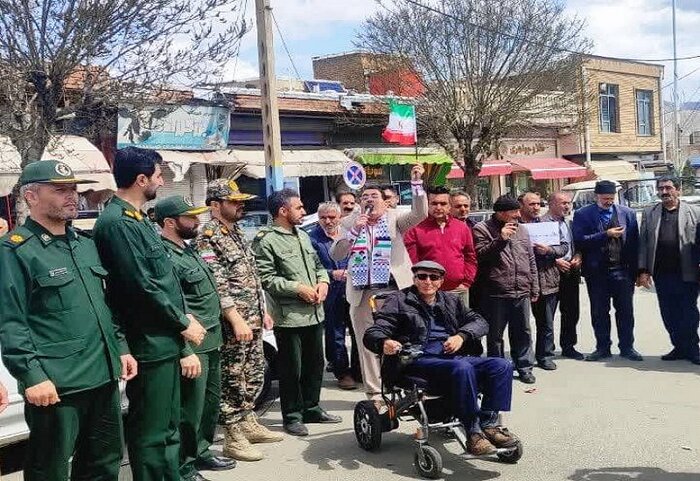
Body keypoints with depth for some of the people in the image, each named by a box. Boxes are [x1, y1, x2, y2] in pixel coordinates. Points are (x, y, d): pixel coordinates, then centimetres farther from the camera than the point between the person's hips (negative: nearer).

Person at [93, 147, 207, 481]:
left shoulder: (136, 219, 14)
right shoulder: (117, 222, -16)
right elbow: (142, 287, -21)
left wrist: (184, 315, 10)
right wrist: (183, 323, -12)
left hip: (165, 340, 10)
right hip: (150, 344, -10)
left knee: (168, 427, 19)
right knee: (150, 432, 0)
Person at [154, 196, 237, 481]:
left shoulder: (188, 249, 14)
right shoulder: (165, 257, -17)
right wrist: (185, 351, -24)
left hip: (211, 341, 10)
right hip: (191, 345, -10)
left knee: (210, 402, 18)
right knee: (190, 409, 0)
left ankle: (201, 452, 33)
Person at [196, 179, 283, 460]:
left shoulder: (237, 233, 15)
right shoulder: (208, 238, -14)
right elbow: (216, 285, -21)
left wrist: (262, 311, 20)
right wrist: (236, 319, -24)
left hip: (253, 320, 9)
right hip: (232, 324, -9)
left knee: (254, 375, 17)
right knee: (232, 380, -1)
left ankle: (249, 424, 30)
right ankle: (233, 439, 9)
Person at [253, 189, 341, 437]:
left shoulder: (303, 236, 16)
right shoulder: (265, 240, -11)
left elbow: (317, 264, 23)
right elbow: (266, 278, -17)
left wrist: (323, 281, 2)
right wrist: (299, 289, -18)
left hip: (314, 313, 8)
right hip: (289, 316, -8)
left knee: (315, 364, 16)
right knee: (291, 369, 2)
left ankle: (311, 408, 31)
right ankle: (292, 416, 17)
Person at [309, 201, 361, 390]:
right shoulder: (313, 238, -7)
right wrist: (332, 274, -21)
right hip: (332, 295, -3)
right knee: (335, 336, 5)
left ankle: (358, 370, 25)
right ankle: (343, 373, 18)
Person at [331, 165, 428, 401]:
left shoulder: (394, 218, 6)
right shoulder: (349, 223, 10)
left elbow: (420, 213, -11)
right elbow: (335, 254, 1)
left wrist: (416, 182, -22)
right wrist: (354, 230, -11)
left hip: (393, 290, -1)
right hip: (362, 293, 2)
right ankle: (374, 392, 16)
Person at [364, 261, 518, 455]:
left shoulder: (451, 300, 25)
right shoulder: (399, 300, 10)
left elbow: (479, 321, 17)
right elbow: (373, 333, 0)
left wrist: (461, 336, -5)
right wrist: (384, 343, -25)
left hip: (455, 357, 5)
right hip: (420, 361, -5)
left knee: (502, 366, -17)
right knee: (462, 368, -35)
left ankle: (488, 424, -19)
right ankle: (473, 433, -29)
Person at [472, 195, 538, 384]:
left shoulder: (521, 230, 14)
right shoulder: (482, 229, -3)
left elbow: (531, 261, 17)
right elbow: (480, 255, -14)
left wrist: (534, 288, 14)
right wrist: (500, 239, -19)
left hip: (522, 293, 5)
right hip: (495, 294, -5)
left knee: (523, 332, 12)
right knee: (495, 335, 5)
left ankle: (524, 367, 24)